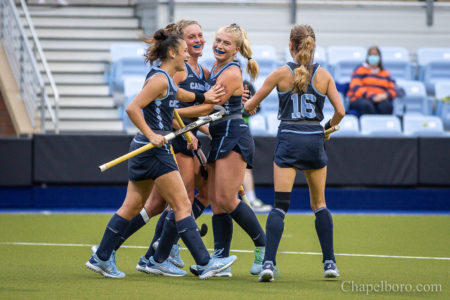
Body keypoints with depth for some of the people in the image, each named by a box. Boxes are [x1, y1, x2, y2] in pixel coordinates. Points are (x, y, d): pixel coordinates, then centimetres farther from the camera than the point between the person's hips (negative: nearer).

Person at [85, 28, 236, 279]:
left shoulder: (167, 80, 15)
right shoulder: (160, 79, -14)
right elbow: (132, 108, -21)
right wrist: (151, 135, -24)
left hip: (146, 149, 10)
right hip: (154, 152, -10)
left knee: (132, 206, 13)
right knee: (182, 205, -8)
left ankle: (101, 258, 16)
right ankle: (205, 263, -9)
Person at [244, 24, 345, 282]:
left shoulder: (281, 73, -2)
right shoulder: (324, 75, 2)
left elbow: (251, 105, 5)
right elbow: (340, 111, -2)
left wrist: (250, 106, 29)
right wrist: (328, 127, 18)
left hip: (288, 140, -2)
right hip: (315, 140, 2)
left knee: (280, 204, -5)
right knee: (319, 204, 15)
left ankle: (269, 263, -18)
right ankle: (330, 262, 13)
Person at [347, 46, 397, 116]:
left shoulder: (385, 73, 23)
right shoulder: (360, 70, 10)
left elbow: (393, 90, 16)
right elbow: (356, 87, -5)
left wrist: (386, 95, -10)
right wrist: (372, 96, -19)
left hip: (380, 99, 3)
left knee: (386, 105, -32)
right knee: (366, 105, -38)